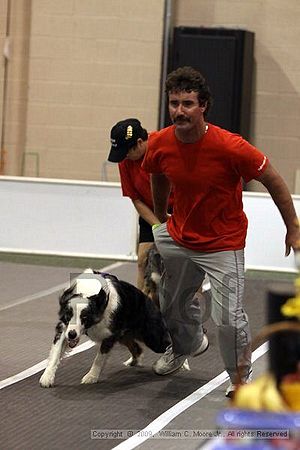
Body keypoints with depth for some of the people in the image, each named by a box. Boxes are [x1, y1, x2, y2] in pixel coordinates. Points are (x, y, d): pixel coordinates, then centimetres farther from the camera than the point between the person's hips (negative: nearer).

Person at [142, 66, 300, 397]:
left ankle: (240, 377, 14)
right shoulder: (160, 145, -13)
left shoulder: (229, 146, -27)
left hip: (223, 244, -5)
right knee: (172, 304, 21)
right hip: (179, 237, 5)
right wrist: (160, 219, 24)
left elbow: (273, 181, -14)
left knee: (228, 317, -13)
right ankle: (186, 344, 55)